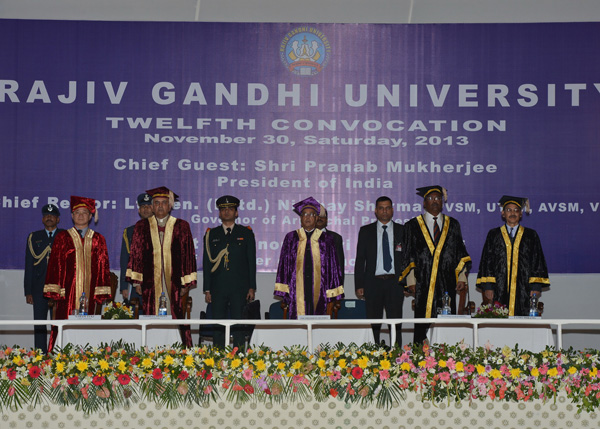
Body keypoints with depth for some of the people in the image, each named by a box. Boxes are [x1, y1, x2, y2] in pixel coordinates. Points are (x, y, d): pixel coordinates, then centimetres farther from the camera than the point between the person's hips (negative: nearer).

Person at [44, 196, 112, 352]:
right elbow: (55, 264, 3)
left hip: (89, 292, 1)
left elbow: (103, 266, 8)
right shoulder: (63, 238, 8)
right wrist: (54, 291, -7)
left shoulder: (98, 239, 12)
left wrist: (101, 293, -1)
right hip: (68, 291, -1)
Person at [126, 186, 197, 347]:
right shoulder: (142, 226, 10)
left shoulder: (182, 226, 8)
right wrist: (137, 281, 0)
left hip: (174, 283, -1)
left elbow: (188, 255, 5)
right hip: (151, 284, 1)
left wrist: (186, 283, -2)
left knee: (178, 319, -5)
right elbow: (136, 254, 8)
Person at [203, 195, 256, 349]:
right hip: (218, 288, 1)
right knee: (218, 327, 1)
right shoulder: (211, 234, 12)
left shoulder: (246, 233, 9)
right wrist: (207, 290, 3)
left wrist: (252, 288, -1)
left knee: (239, 327, -1)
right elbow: (207, 263, 10)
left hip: (240, 289, -1)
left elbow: (252, 262, 6)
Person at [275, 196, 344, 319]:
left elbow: (333, 268, 8)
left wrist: (333, 296, 1)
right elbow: (283, 265, 8)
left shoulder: (326, 240, 9)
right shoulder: (290, 238, 10)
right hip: (297, 293, 0)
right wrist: (283, 294, 0)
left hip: (318, 294, 0)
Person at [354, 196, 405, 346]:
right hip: (373, 282, 0)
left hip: (395, 282, 0)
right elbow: (360, 260, 7)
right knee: (373, 324, 1)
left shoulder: (402, 231, 8)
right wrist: (359, 286, -1)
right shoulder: (365, 231, 8)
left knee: (396, 323, -1)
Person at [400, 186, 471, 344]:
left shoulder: (453, 224, 14)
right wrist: (411, 282, -5)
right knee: (423, 325, -5)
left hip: (447, 284, 2)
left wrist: (462, 277, 1)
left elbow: (461, 253, 13)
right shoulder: (413, 225, 7)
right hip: (423, 284, -2)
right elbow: (408, 255, 4)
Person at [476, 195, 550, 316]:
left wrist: (536, 287, -3)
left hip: (523, 291, 0)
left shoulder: (531, 236, 11)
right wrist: (488, 287, -4)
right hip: (500, 291, 0)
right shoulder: (493, 235, 11)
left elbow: (537, 262, 8)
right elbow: (486, 262, 7)